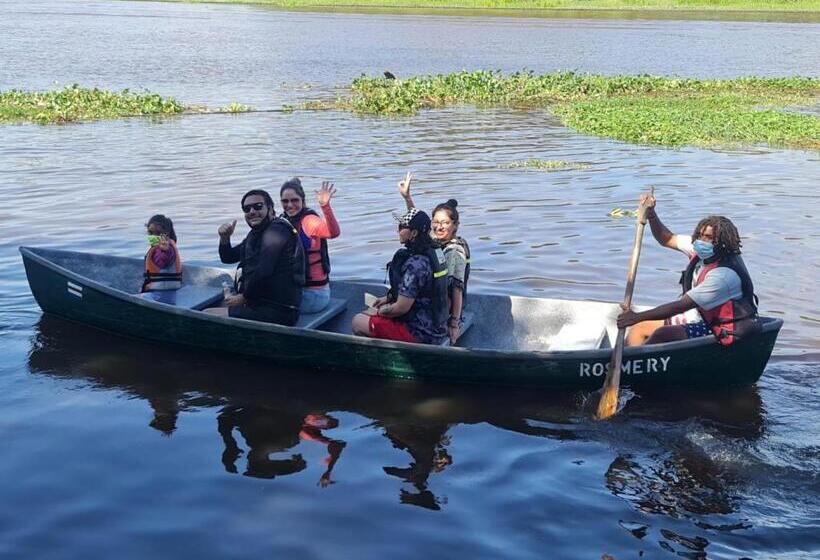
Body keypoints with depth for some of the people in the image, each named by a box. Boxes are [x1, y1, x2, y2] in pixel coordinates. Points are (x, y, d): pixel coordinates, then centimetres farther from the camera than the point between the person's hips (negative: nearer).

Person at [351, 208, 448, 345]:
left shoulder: (415, 264, -26)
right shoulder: (434, 251, 2)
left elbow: (401, 308, -22)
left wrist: (378, 312, -4)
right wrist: (388, 298, 17)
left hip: (421, 334, -10)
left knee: (358, 322, -2)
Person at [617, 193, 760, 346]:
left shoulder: (724, 275, -29)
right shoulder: (702, 250, -3)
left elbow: (680, 306, -29)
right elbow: (667, 239, 11)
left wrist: (636, 317, -27)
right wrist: (651, 213, -7)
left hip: (722, 332, -10)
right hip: (700, 317, 10)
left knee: (661, 335, -28)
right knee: (639, 329, 4)